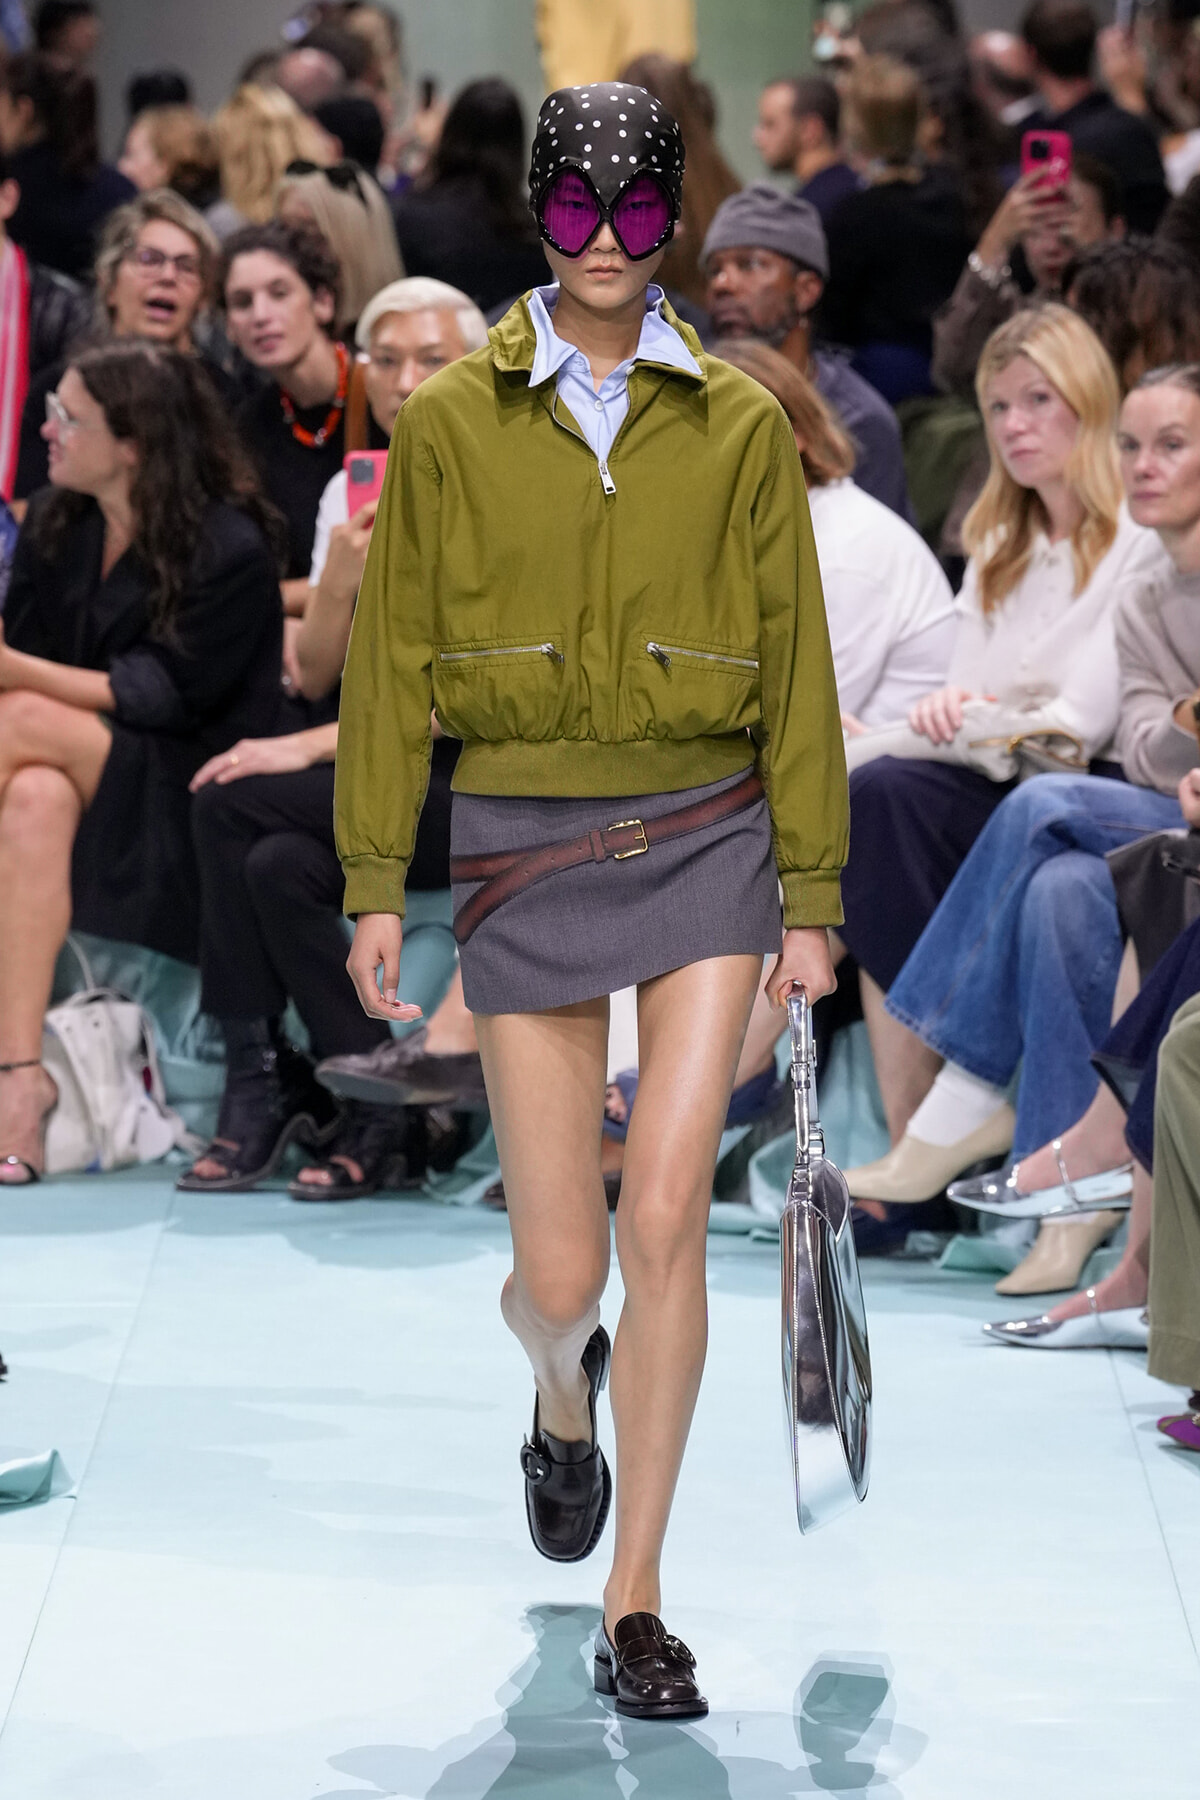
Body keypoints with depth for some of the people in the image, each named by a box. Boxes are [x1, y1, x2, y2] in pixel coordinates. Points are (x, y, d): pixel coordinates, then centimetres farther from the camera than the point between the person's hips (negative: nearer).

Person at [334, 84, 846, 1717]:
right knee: (560, 1274, 1)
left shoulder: (739, 424, 3)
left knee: (664, 1221, -13)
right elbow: (393, 659, 3)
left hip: (705, 837, 0)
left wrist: (811, 896, 3)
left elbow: (793, 665, 5)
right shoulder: (452, 421, 1)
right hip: (524, 849, 0)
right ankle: (564, 1399, 40)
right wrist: (374, 881, -1)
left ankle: (635, 1606, -3)